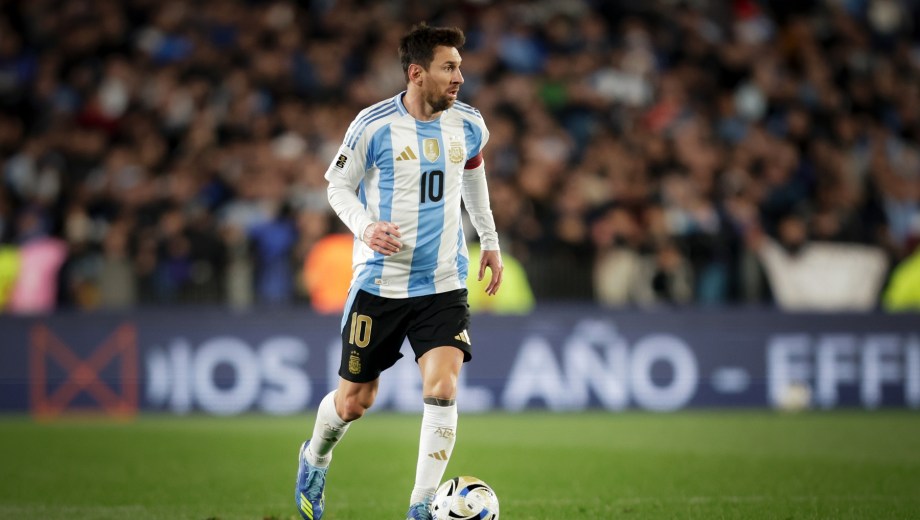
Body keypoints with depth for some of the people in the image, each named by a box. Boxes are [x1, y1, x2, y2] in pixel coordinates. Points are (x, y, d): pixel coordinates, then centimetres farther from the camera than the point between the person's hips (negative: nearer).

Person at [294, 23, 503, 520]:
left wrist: (490, 242, 23)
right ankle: (314, 460, 41)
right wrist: (366, 227, -20)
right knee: (354, 401, 8)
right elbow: (339, 186, -1)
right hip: (379, 283, -2)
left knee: (442, 390, -16)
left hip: (443, 284, 2)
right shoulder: (374, 125, -12)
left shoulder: (469, 125, 1)